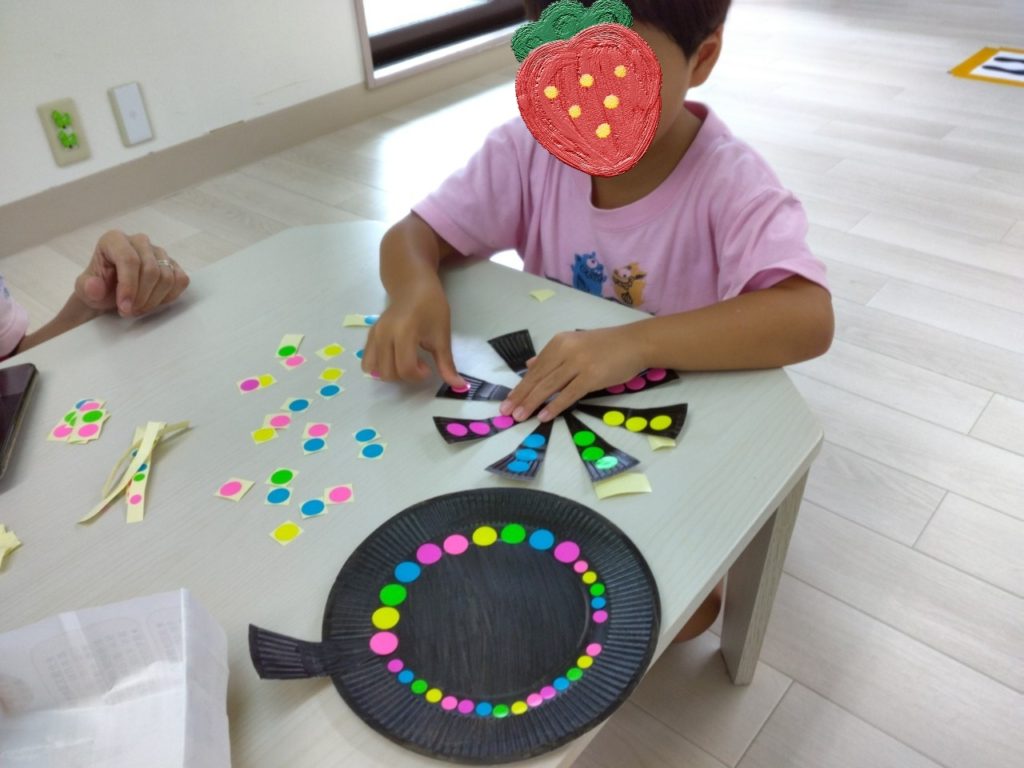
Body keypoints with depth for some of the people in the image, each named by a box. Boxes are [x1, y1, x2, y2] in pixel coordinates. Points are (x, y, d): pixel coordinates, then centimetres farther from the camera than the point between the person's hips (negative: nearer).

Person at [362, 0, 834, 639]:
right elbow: (413, 235, -10)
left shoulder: (731, 184, -23)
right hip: (550, 415, 3)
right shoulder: (531, 149, -13)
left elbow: (808, 319, -37)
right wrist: (415, 289, -33)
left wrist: (636, 342, -49)